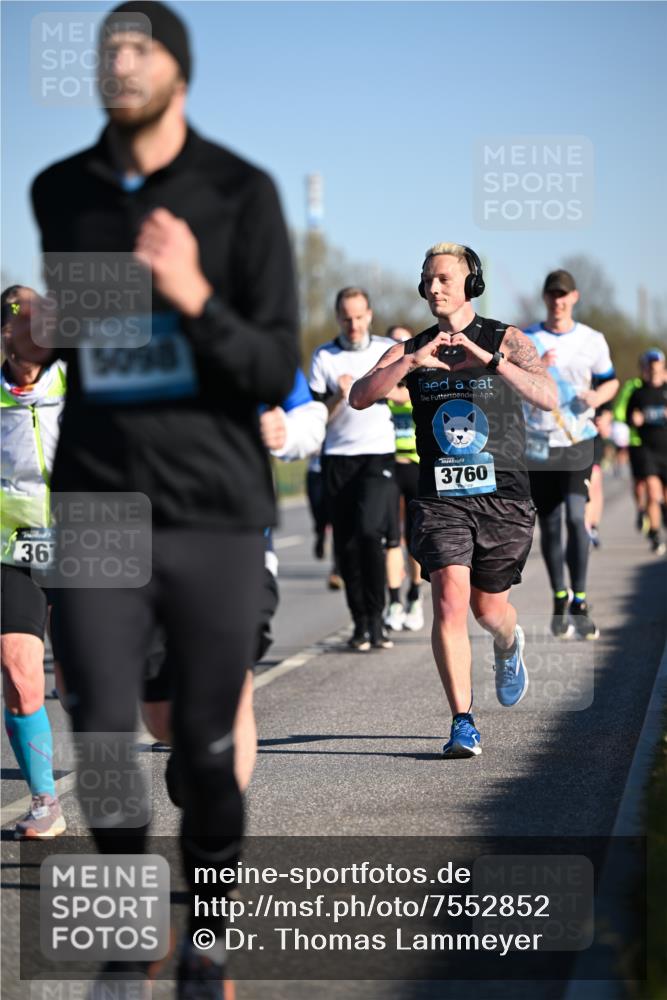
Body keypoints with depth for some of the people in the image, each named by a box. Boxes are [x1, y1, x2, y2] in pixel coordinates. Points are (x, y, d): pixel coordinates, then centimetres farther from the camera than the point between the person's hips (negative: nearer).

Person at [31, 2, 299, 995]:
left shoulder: (242, 194, -5)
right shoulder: (58, 194, 5)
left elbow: (276, 373, -10)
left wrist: (194, 297, -23)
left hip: (215, 517, -2)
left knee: (207, 749, 5)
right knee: (103, 745, -1)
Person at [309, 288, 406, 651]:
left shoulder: (387, 350, 6)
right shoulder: (323, 357, 4)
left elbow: (407, 393, 13)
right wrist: (339, 396, -16)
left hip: (378, 454, -1)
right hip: (337, 457, 1)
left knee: (369, 530, -19)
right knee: (346, 543, 1)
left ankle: (375, 618, -9)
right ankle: (360, 623, 11)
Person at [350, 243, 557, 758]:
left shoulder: (507, 340, 0)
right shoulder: (412, 350, 7)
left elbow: (548, 396, -17)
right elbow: (360, 397, -9)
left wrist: (489, 359, -30)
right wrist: (412, 362, -24)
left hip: (503, 496, -1)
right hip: (441, 498, 1)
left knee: (488, 607, 12)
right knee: (450, 599, -17)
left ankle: (509, 645, 50)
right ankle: (463, 723, -12)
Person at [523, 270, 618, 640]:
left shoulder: (592, 340, 6)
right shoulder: (526, 340, 4)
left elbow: (610, 381, 17)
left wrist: (598, 396, -6)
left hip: (578, 442, -1)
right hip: (539, 444, 1)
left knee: (576, 517, -15)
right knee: (549, 525, 7)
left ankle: (579, 603, -10)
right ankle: (559, 599, 21)